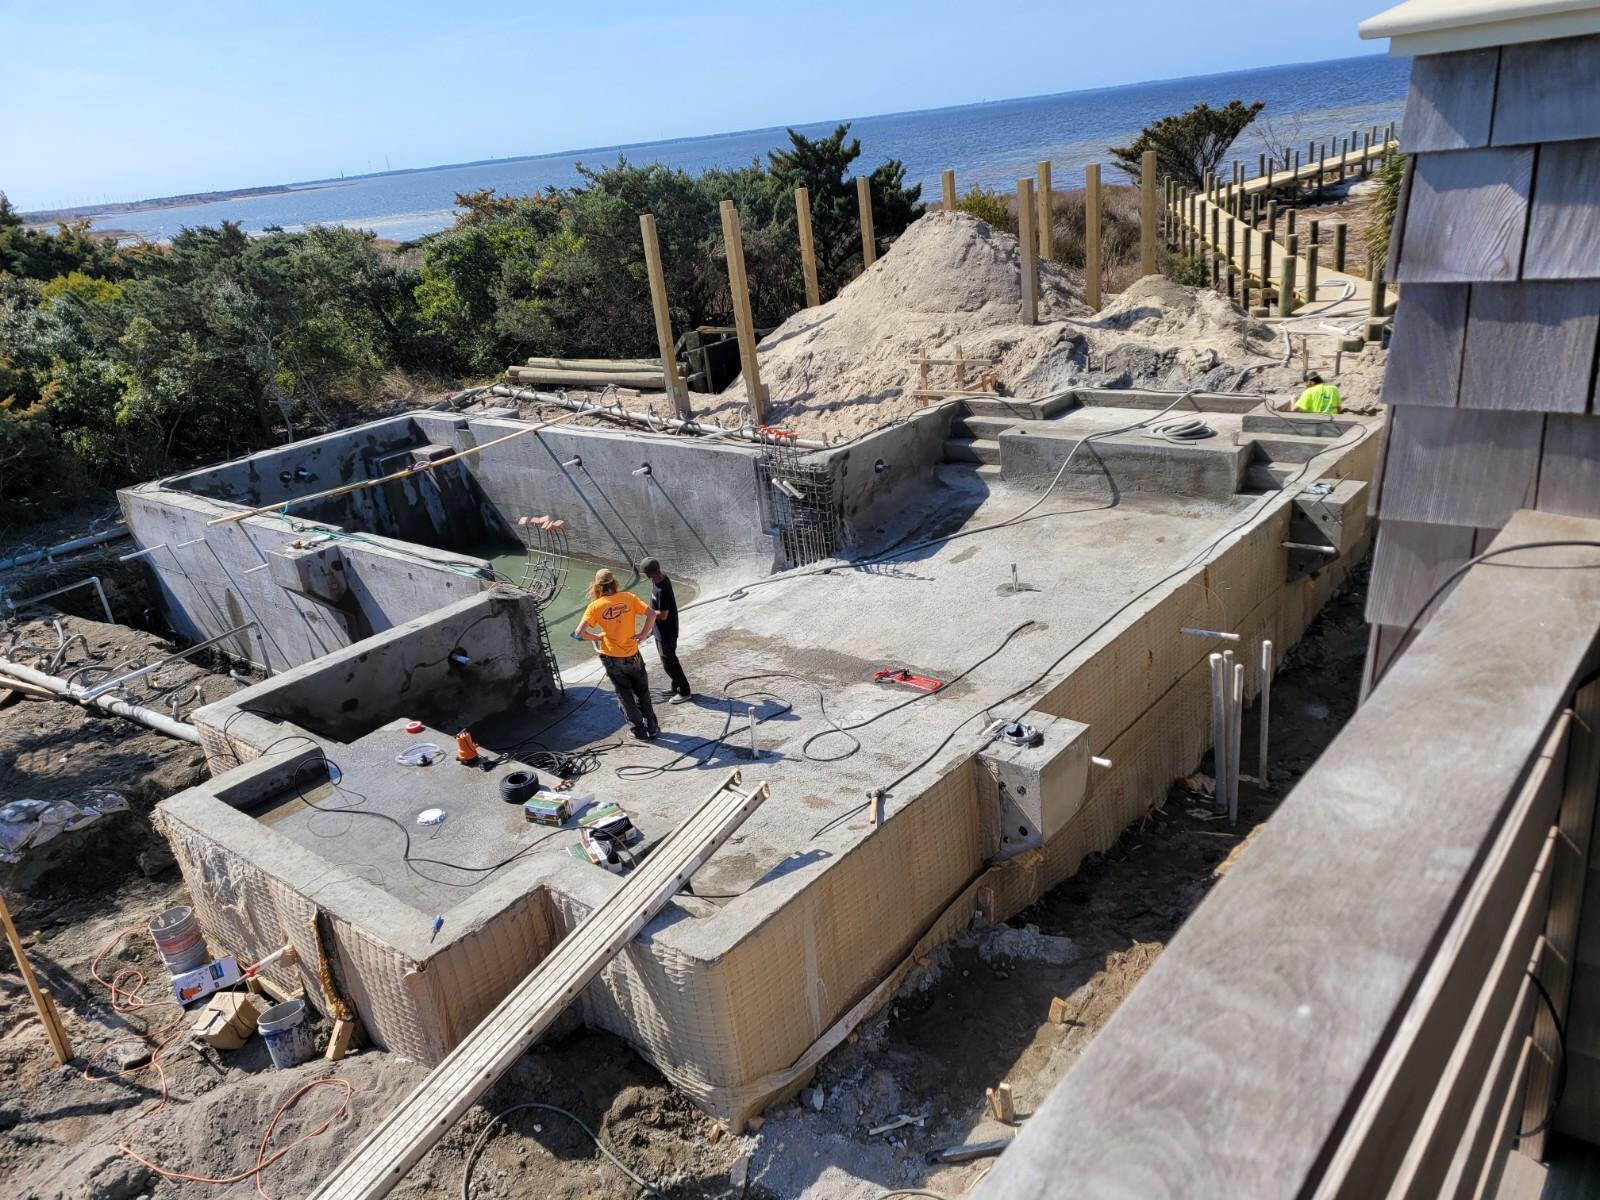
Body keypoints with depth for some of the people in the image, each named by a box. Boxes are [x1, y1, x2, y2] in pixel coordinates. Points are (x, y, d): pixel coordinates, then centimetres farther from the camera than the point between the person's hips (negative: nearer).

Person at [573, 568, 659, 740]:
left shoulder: (595, 606, -11)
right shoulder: (628, 597, -7)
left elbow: (579, 633, -17)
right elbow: (651, 613, -13)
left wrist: (597, 637, -1)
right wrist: (643, 634, -3)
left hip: (612, 659, -1)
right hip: (633, 655, 1)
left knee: (626, 697, 15)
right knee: (643, 693, 20)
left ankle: (640, 731, 21)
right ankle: (652, 727, 27)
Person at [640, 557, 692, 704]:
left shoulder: (662, 590, -31)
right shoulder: (662, 578, -3)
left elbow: (663, 615, -29)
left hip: (666, 632, -10)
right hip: (660, 630, 10)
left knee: (669, 661, 1)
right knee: (669, 659, 21)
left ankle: (684, 691, 12)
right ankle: (676, 687, 34)